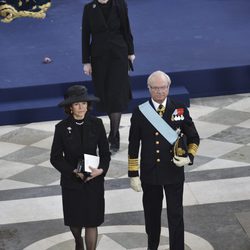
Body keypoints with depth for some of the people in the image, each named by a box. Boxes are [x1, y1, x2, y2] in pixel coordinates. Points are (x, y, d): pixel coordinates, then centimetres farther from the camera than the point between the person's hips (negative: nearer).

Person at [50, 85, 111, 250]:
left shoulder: (96, 124, -7)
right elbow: (55, 158, -6)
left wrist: (101, 169, -18)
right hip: (71, 181, 1)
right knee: (75, 219, 17)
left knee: (92, 221, 0)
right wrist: (74, 172, -18)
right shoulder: (62, 128, -9)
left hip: (94, 180, 0)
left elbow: (105, 152, 0)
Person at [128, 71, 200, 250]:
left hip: (174, 173, -1)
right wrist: (133, 174, -3)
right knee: (151, 215, 16)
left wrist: (189, 157, -14)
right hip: (149, 174, 1)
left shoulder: (180, 110, -4)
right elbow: (133, 147, -1)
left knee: (176, 216, 2)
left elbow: (194, 138, 4)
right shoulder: (140, 112, -5)